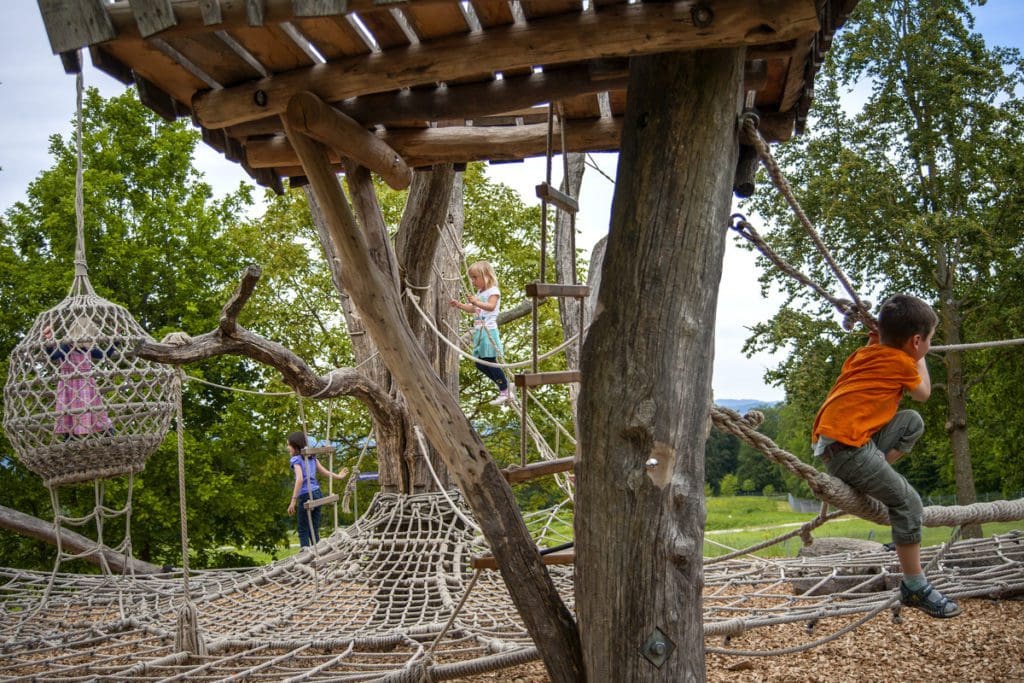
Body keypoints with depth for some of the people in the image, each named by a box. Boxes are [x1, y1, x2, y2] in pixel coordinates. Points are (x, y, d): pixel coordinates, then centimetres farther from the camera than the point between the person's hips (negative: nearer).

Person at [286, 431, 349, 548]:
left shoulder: (296, 459, -7)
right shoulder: (312, 457, 13)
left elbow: (300, 479, -19)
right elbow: (324, 471, 18)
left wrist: (293, 501, -21)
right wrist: (338, 477, 36)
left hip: (306, 495, -7)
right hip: (317, 493, 7)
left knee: (303, 532, 0)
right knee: (314, 531, 10)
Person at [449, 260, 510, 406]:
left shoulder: (493, 291, -8)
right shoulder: (479, 292, 18)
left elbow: (491, 306, -26)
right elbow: (473, 309, 28)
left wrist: (477, 302, -41)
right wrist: (459, 305, 15)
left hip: (489, 331, -9)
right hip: (479, 331, 9)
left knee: (490, 361, -10)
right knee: (479, 363, 9)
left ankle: (505, 392, -1)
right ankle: (504, 385, 19)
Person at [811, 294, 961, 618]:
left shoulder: (864, 352, 15)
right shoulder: (901, 361, -3)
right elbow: (923, 393, 16)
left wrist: (876, 335, 28)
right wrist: (919, 359, 29)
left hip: (828, 437, 8)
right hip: (847, 448, -8)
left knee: (913, 422, 15)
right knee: (908, 501, -2)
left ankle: (871, 481, 7)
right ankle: (915, 588, 5)